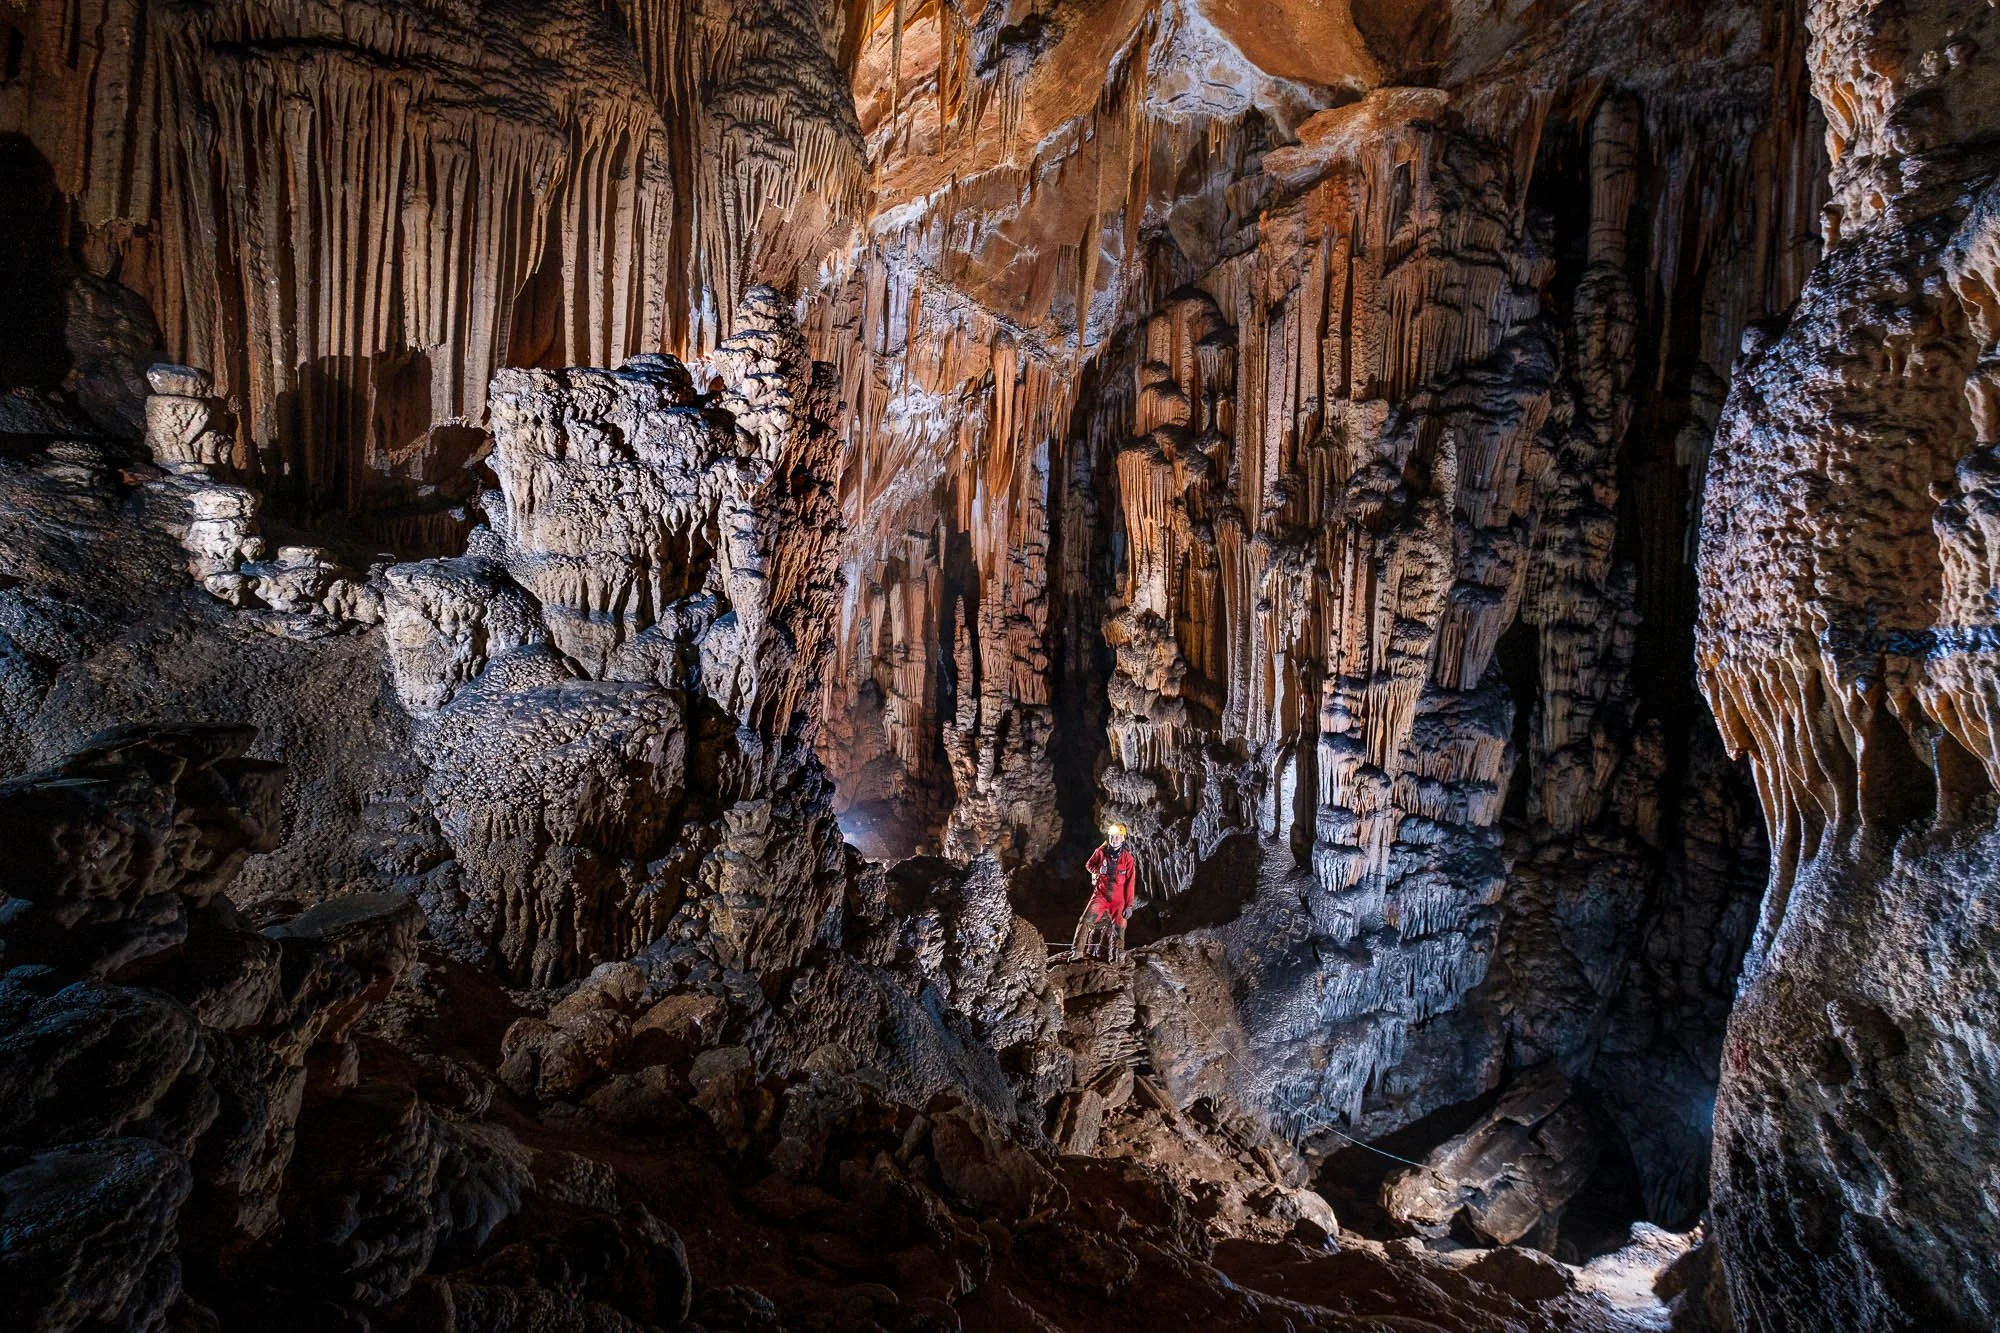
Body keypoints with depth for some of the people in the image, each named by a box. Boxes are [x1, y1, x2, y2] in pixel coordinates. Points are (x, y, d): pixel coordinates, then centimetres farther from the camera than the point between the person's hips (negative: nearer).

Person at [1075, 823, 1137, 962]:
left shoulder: (1128, 858, -7)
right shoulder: (1101, 852, -4)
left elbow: (1130, 883, -4)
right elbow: (1089, 865, 15)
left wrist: (1129, 905, -5)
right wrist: (1097, 871, -6)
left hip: (1118, 899, 0)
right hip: (1101, 894, 0)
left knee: (1119, 928, 5)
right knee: (1086, 920, -16)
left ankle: (1118, 955, 20)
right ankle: (1078, 951, -11)